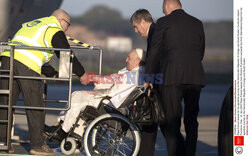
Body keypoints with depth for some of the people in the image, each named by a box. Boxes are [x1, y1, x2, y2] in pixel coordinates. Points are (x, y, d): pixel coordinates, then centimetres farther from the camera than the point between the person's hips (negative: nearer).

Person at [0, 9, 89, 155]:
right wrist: (82, 74, 21)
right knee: (35, 106, 0)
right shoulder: (56, 31, 8)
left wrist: (53, 73, 37)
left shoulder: (32, 24, 34)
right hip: (27, 65, -8)